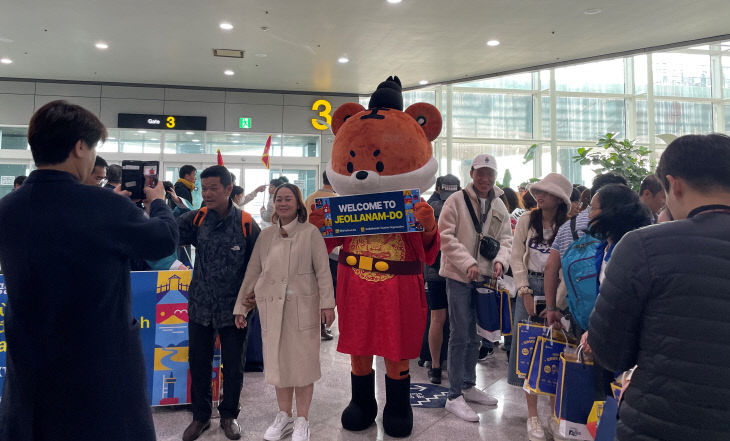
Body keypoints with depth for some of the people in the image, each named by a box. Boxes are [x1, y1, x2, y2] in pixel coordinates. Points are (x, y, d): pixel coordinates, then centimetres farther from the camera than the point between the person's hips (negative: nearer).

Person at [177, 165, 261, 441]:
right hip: (200, 306, 2)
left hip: (233, 307, -2)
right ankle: (201, 415, 35)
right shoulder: (197, 219, -2)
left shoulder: (246, 224, -9)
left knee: (234, 366, 11)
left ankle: (229, 415, 33)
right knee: (198, 363, 13)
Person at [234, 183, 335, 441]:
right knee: (278, 361, 11)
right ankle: (284, 417, 28)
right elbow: (252, 272, 12)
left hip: (303, 306, -3)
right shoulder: (266, 235, 10)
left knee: (303, 361, 4)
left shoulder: (310, 233, -1)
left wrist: (327, 303, -11)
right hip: (271, 306, 4)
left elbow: (323, 271, -4)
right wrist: (240, 306, 12)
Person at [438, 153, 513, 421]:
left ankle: (468, 386, 31)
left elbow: (506, 239, 12)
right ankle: (454, 396, 6)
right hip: (459, 277, -6)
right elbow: (446, 237, -12)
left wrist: (500, 260, -8)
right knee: (460, 335, -4)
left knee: (475, 334, 15)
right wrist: (468, 263, -19)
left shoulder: (499, 206, 11)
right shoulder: (457, 201, -7)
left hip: (485, 277, 6)